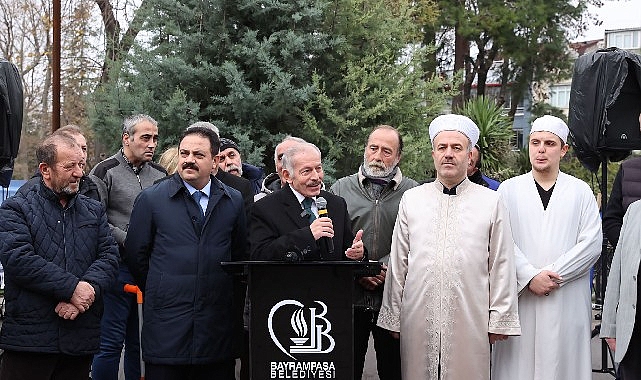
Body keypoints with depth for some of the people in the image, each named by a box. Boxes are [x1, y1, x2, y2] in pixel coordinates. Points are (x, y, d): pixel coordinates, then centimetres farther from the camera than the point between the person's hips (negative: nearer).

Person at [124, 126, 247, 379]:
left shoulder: (234, 202, 8)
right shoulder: (151, 199, 1)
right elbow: (135, 254, 6)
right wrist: (160, 294, 11)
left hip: (218, 327, 2)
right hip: (167, 327, -2)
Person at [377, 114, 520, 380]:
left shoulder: (491, 202, 6)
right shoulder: (411, 200, 10)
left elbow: (502, 265, 5)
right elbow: (398, 263, 11)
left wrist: (499, 320, 0)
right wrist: (393, 317, 8)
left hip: (470, 319, -1)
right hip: (418, 317, 1)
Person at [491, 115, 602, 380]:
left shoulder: (580, 191, 8)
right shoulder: (509, 189, 7)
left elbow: (592, 243, -2)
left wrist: (553, 274, -11)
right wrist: (530, 276, -13)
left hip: (567, 301, 0)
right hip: (519, 298, 0)